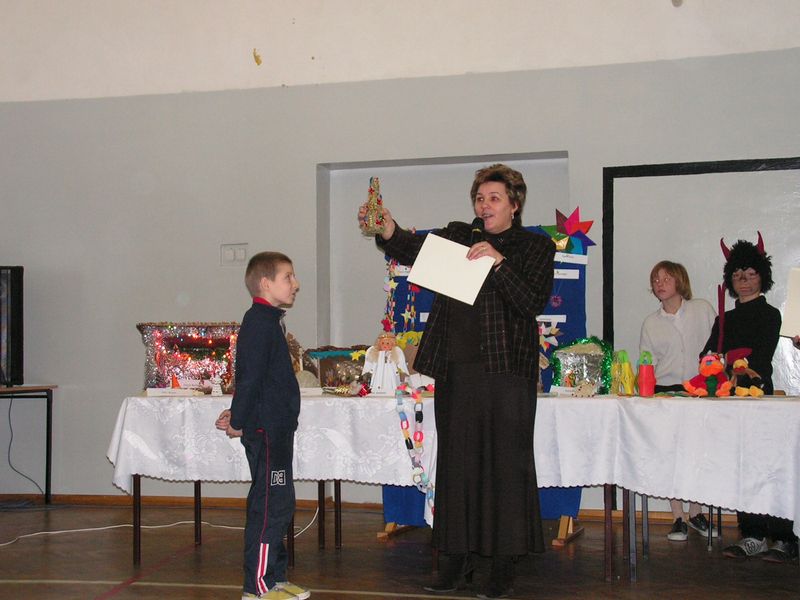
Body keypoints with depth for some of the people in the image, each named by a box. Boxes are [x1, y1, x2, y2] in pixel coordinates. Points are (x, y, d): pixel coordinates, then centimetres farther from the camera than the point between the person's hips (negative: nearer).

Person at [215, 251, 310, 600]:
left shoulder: (269, 322, 18)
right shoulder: (260, 323, -16)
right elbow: (250, 378, -19)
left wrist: (240, 416, 20)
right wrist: (238, 421, -16)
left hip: (276, 429, 11)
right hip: (265, 430, -11)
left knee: (280, 504, 15)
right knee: (270, 505, -6)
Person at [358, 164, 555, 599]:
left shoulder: (535, 247, 5)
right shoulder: (456, 237, 14)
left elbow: (532, 303, -9)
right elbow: (413, 250, -4)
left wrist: (498, 262, -20)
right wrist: (388, 231, -25)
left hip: (507, 370, -3)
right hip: (457, 370, 3)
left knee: (506, 462, -2)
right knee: (456, 461, 6)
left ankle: (504, 563, 7)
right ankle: (457, 558, 15)